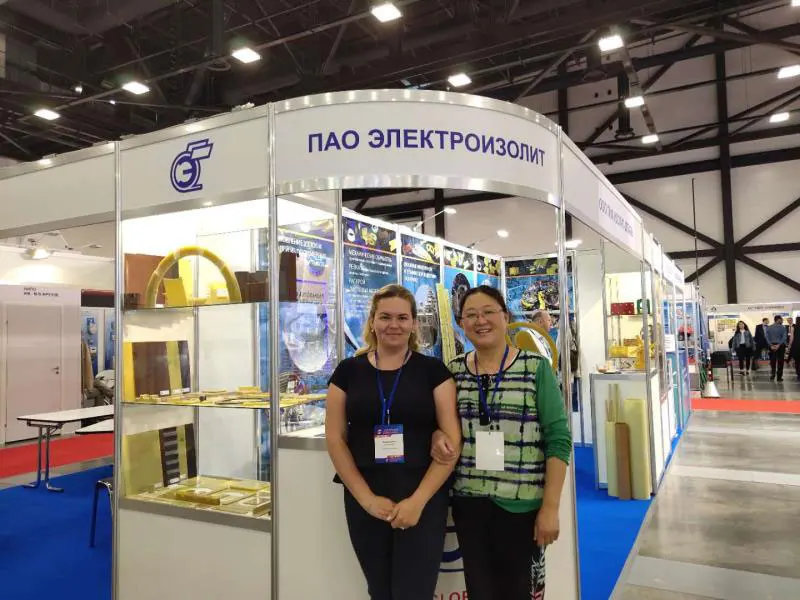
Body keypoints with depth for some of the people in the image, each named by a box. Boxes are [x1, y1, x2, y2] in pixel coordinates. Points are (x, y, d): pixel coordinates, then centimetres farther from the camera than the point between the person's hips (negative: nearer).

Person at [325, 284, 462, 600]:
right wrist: (366, 497, -8)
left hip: (423, 499, -2)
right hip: (365, 501, 2)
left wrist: (418, 500, -13)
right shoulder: (348, 371, 3)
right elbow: (335, 438, 1)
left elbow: (452, 439, -5)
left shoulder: (433, 370, -1)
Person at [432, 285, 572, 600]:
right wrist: (438, 436, -8)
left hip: (522, 504, -3)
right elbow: (439, 423, 15)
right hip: (468, 502, 3)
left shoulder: (536, 367, -6)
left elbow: (558, 439, -7)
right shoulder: (453, 371, 3)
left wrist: (550, 507, -10)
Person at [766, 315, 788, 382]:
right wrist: (778, 345, -14)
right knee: (780, 362, 3)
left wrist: (771, 345, -7)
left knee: (772, 361, 10)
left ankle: (772, 375, 6)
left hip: (772, 346, 3)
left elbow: (767, 337, -3)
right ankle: (779, 377, 3)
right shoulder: (782, 328, -6)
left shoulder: (768, 328, 4)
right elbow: (784, 337, -13)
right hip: (781, 346, -3)